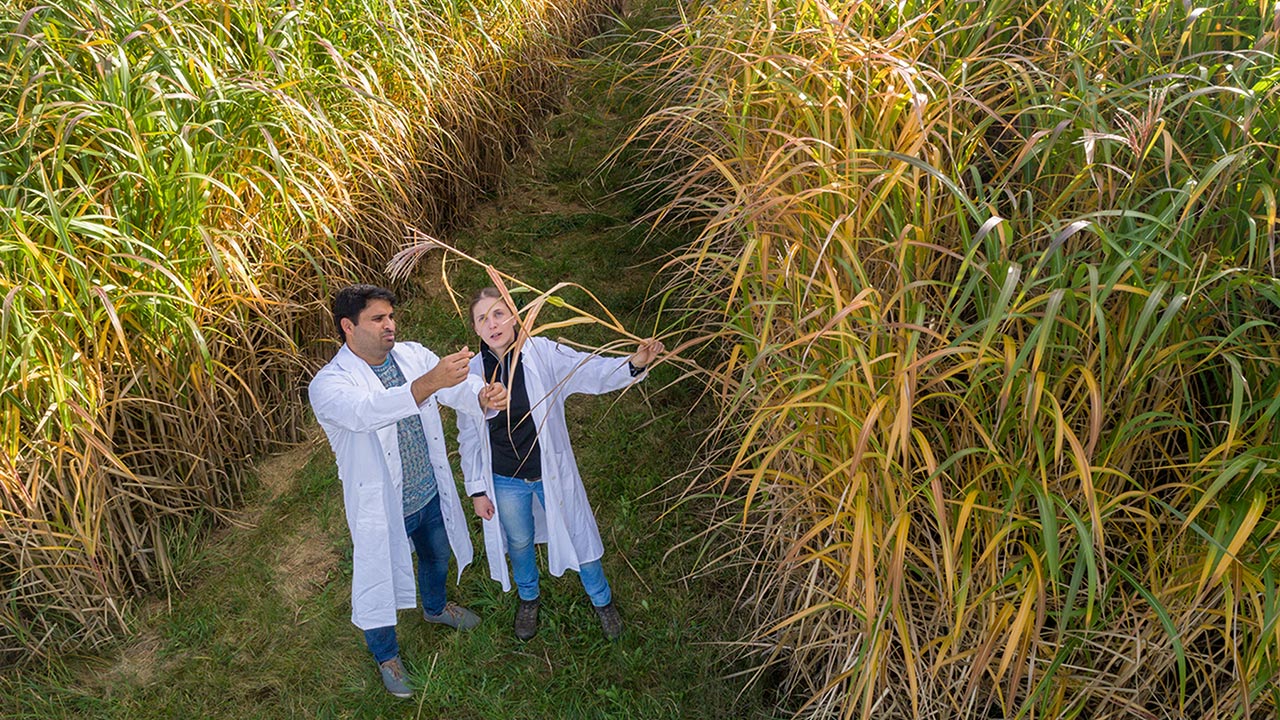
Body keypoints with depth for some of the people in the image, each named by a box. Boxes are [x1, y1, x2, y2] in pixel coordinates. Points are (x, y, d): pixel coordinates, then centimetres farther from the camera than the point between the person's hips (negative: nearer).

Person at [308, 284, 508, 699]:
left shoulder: (412, 355, -7)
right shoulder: (328, 385, -25)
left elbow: (458, 387, -18)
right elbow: (367, 412, -46)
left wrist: (484, 397, -43)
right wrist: (429, 383, -60)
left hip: (432, 493, 5)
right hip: (381, 508, -5)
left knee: (437, 557, 30)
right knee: (380, 584, 16)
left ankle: (435, 607, 63)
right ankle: (386, 655, 45)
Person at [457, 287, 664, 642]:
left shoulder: (543, 354, -18)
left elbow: (593, 371, -27)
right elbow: (468, 437, -3)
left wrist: (635, 363, -47)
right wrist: (476, 489, 0)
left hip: (551, 472, -1)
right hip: (505, 481, 1)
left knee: (577, 536, 16)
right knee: (519, 542, 25)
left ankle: (601, 599, 45)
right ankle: (528, 598, 56)